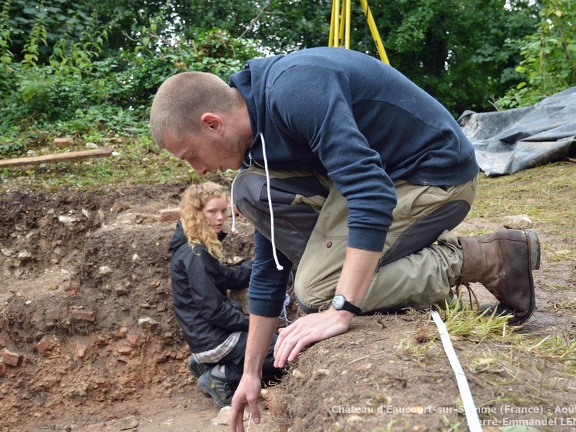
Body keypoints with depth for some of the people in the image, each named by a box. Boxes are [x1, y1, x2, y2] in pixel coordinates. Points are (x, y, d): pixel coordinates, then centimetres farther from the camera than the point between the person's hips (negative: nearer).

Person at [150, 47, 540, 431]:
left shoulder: (293, 89, -26)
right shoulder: (257, 136, 3)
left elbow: (373, 195, -35)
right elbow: (269, 265, 8)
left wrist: (341, 310, -34)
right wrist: (251, 374, 11)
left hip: (437, 174, -8)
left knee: (317, 290, -15)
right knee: (253, 191, -3)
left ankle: (488, 257, -6)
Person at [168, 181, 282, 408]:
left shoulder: (200, 248, 8)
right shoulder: (194, 255, -21)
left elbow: (228, 277, 16)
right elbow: (212, 309, -22)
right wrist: (252, 322, -11)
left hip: (208, 336, 9)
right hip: (213, 339, -9)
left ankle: (208, 366, 13)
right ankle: (224, 378, -5)